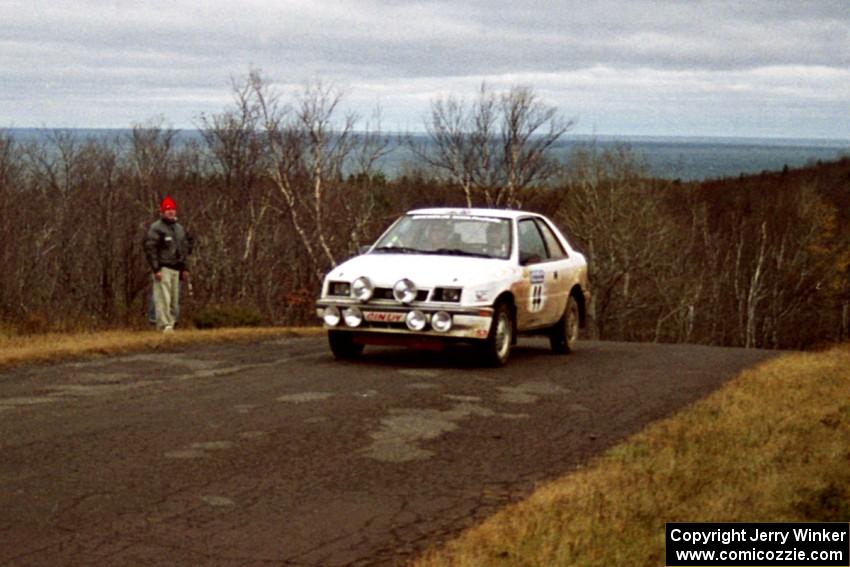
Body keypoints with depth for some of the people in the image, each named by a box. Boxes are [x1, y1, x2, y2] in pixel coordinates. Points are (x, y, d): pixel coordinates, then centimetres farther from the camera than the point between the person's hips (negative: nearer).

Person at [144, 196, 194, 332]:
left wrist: (184, 268, 19)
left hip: (176, 269, 7)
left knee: (174, 300, 7)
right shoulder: (156, 228, -6)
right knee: (163, 297, -13)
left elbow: (187, 245, 24)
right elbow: (150, 248, -12)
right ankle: (164, 325, -15)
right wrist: (156, 269, -18)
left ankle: (171, 324, 14)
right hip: (163, 268, -7)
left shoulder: (180, 228, 17)